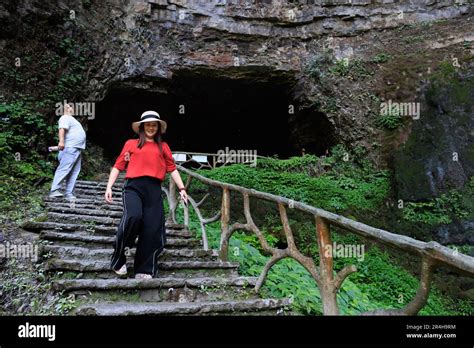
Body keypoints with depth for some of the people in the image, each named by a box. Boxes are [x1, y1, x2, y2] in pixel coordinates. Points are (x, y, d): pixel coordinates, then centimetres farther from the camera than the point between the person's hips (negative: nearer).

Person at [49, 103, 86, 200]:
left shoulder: (71, 119, 28)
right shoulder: (65, 118, -4)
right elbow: (62, 129, -21)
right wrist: (61, 141, -35)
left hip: (77, 149, 10)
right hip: (70, 148, -10)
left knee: (74, 172, 6)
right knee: (64, 169, -13)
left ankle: (68, 193, 8)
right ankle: (54, 191, -12)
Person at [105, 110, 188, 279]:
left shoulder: (163, 147, 21)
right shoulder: (131, 143, 18)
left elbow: (172, 168, 17)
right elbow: (118, 166, 14)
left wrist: (181, 188, 7)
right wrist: (109, 187, 4)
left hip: (154, 189, 2)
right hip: (133, 186, -2)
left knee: (152, 230, -5)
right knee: (133, 217, -29)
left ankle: (144, 270, 8)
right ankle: (118, 259, -8)